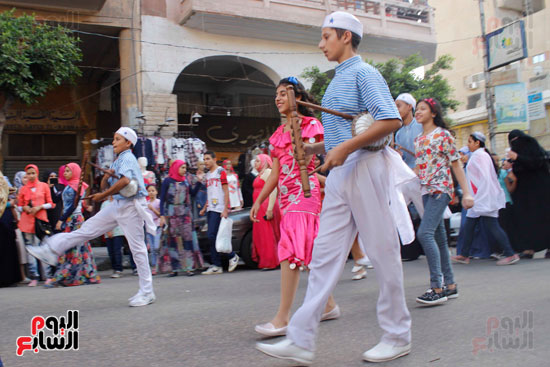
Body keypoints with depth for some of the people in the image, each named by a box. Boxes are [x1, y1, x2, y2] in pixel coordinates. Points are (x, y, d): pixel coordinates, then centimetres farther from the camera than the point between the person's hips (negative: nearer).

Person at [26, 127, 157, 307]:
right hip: (118, 205, 9)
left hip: (131, 205, -9)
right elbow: (104, 186, 19)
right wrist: (106, 176, -4)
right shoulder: (117, 162, 20)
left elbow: (125, 180, -30)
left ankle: (146, 292, 2)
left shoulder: (127, 158, -10)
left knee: (137, 248, -5)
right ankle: (51, 250, 14)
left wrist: (103, 195, -21)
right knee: (88, 228, 8)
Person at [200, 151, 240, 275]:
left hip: (219, 209, -8)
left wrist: (225, 209, -15)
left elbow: (226, 191, -8)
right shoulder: (208, 174, 20)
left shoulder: (220, 171, -3)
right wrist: (204, 208, 18)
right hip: (210, 209, 8)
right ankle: (216, 266, 8)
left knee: (212, 236, -14)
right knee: (212, 237, 4)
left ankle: (233, 256, -1)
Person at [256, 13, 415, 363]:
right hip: (339, 173, 9)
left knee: (383, 253, 1)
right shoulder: (337, 79, 23)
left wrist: (345, 148, -20)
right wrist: (315, 148, 13)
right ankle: (301, 341, 7)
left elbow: (391, 120, -17)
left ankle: (398, 337, 17)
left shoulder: (363, 73, -4)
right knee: (324, 255, 4)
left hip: (364, 168, -9)